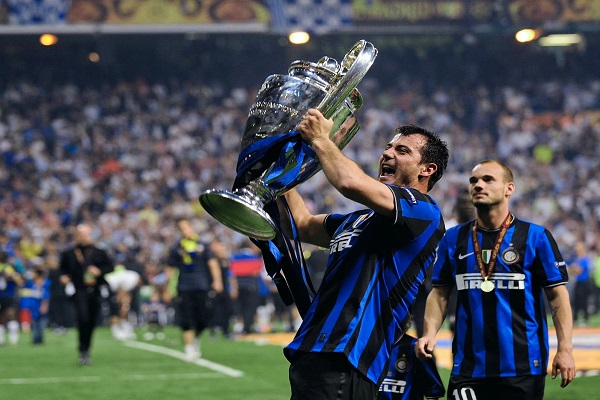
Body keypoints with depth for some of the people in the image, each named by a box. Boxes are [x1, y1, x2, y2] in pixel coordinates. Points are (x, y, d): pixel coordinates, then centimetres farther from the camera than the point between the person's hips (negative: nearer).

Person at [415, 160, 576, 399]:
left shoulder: (535, 237, -1)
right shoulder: (454, 238, 9)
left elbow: (557, 295, -2)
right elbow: (440, 293, 12)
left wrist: (564, 349, -10)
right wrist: (430, 333, -4)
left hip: (523, 368, -2)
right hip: (468, 368, 2)